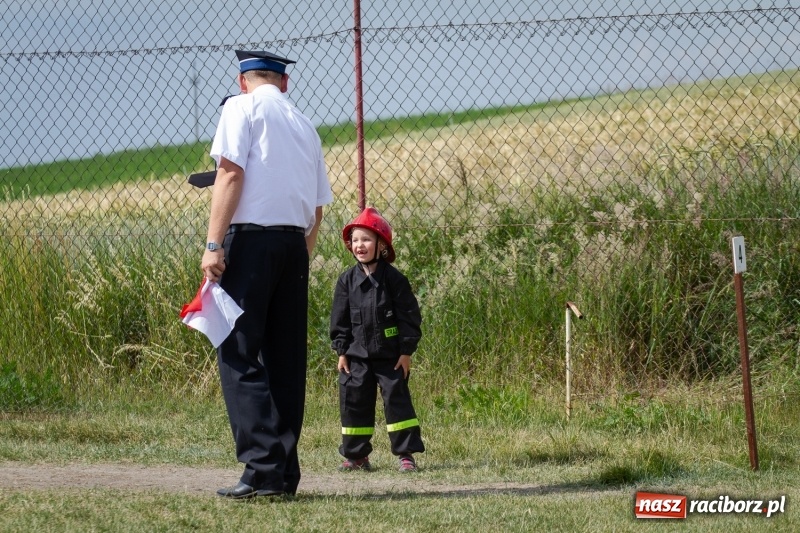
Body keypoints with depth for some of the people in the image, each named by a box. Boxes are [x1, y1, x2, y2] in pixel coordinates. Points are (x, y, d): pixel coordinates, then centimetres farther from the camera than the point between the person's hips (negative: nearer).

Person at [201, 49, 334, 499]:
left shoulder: (243, 108, 2)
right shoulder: (304, 125, 20)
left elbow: (231, 173, -11)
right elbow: (318, 208, 18)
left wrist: (214, 244, -15)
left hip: (252, 237, -6)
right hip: (296, 243, 6)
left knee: (240, 355, -9)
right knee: (287, 360, 8)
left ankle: (264, 467, -20)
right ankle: (285, 473, 5)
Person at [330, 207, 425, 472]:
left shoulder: (393, 279, -6)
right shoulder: (347, 281, 3)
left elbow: (409, 316, -5)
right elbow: (340, 320, 8)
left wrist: (406, 351, -8)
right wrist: (341, 351, 3)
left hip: (390, 355, -3)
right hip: (357, 355, 4)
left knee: (396, 399, -3)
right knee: (353, 400, 4)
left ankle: (406, 453, 2)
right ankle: (356, 455, 14)